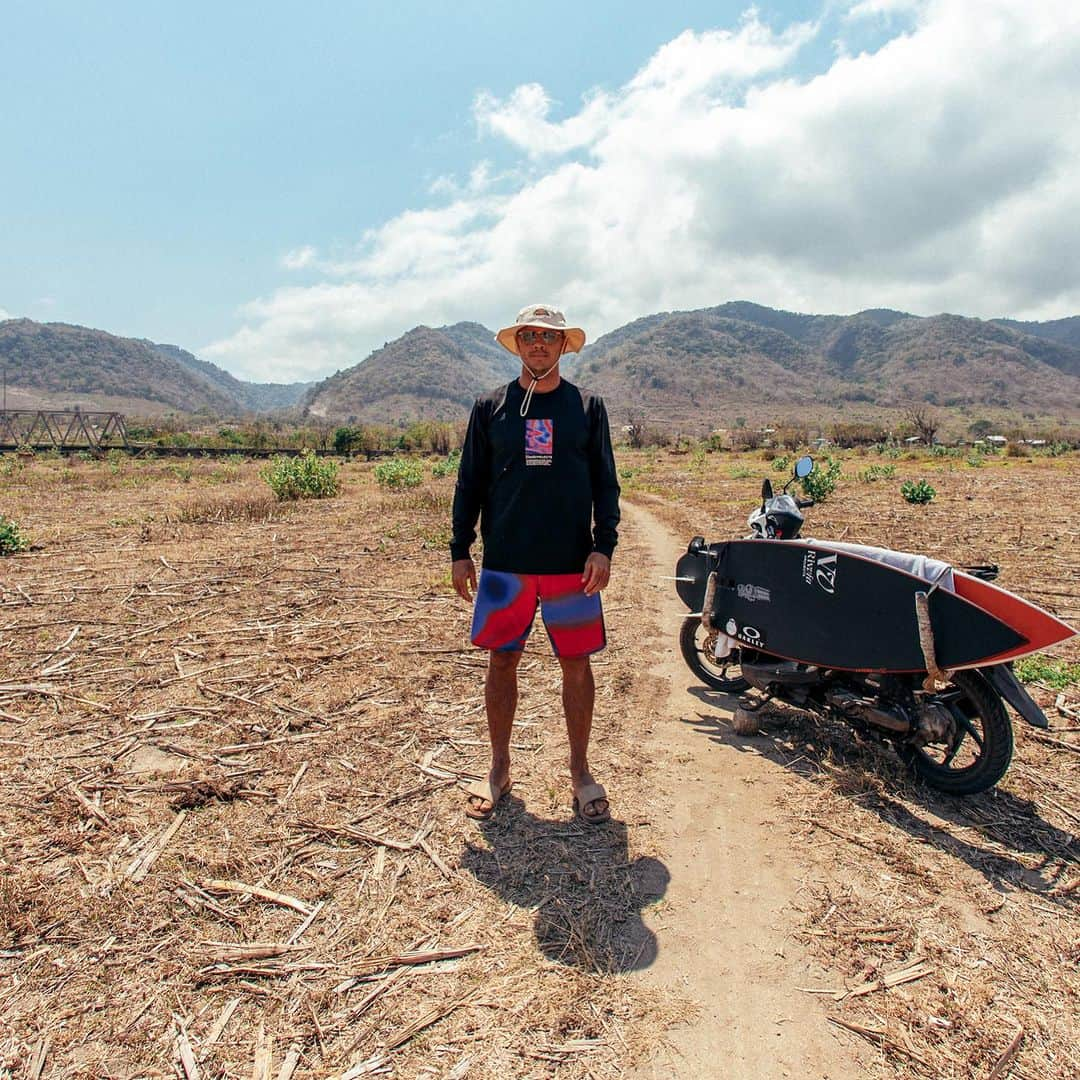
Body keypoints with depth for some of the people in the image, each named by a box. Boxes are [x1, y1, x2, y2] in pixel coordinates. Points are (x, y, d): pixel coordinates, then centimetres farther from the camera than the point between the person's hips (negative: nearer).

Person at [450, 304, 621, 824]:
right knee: (501, 662, 8)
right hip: (505, 563, 1)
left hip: (572, 563, 0)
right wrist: (460, 551, 3)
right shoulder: (490, 406, 6)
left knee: (577, 665, 6)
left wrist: (603, 547, -6)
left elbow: (605, 483, 5)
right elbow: (470, 483, 8)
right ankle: (500, 768, 26)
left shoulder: (587, 406, 5)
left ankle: (580, 772, 23)